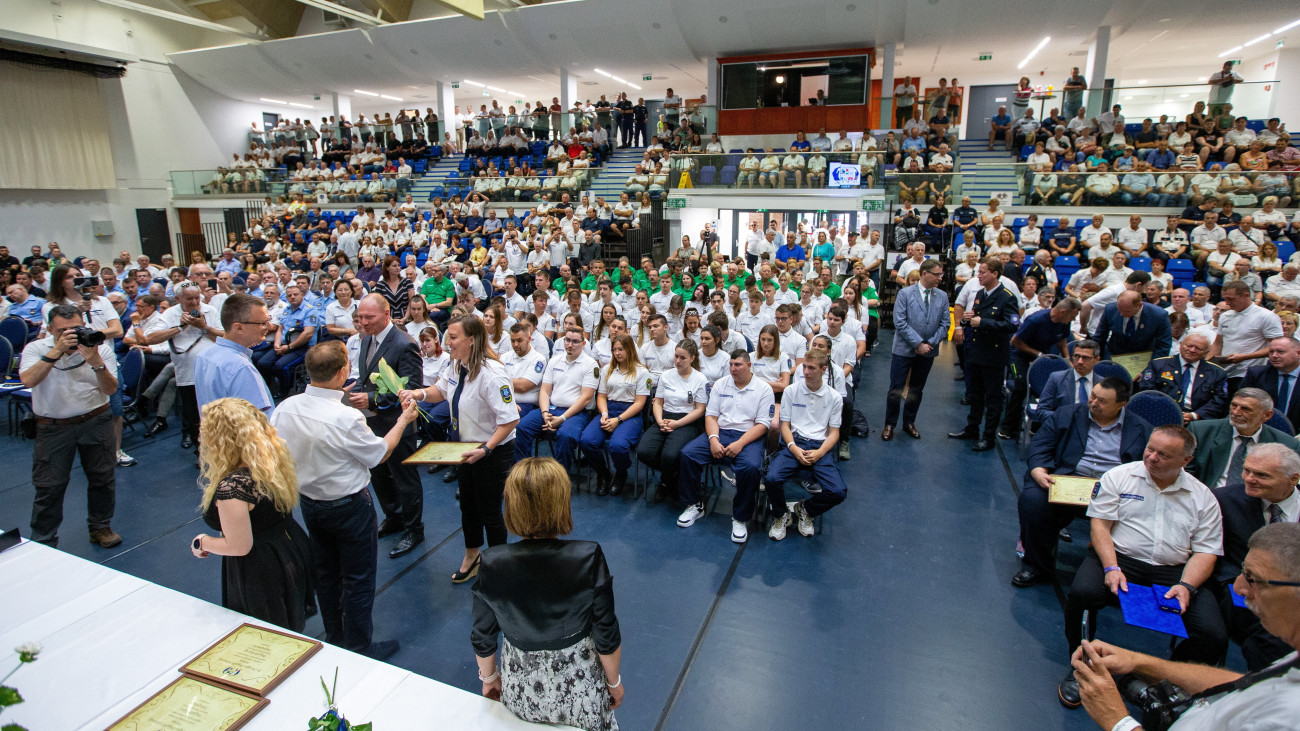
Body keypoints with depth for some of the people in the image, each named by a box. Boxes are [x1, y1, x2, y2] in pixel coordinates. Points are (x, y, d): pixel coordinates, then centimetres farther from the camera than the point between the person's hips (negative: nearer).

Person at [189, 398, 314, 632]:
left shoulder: (231, 487, -30)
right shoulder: (275, 461, -6)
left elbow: (239, 547, -22)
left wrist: (202, 543, -4)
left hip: (260, 575, -8)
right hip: (293, 554, 8)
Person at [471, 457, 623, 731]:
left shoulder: (492, 565, -20)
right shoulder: (588, 559, -26)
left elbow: (482, 639, -6)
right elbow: (607, 637, -15)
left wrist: (489, 679, 14)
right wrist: (614, 682, 3)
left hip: (520, 694, 2)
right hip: (580, 691, -2)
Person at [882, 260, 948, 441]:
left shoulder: (942, 296, 4)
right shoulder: (905, 293, -7)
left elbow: (944, 324, 3)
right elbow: (900, 323, -13)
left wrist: (930, 343, -10)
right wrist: (918, 343, -17)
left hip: (928, 351, 4)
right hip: (904, 350, -4)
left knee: (917, 390, 15)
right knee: (896, 390, 1)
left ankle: (909, 423, 30)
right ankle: (889, 424, 15)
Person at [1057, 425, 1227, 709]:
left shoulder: (1203, 497, 10)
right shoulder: (1119, 477, 5)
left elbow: (1206, 552, 6)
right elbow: (1100, 525, 0)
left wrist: (1186, 586, -12)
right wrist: (1111, 568, -16)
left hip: (1172, 570, 2)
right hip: (1119, 556, -2)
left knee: (1214, 636, -21)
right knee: (1082, 592, -32)